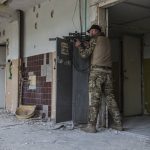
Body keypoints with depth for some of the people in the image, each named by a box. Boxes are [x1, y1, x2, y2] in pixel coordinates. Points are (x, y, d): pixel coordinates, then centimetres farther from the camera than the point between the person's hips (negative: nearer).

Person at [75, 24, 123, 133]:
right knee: (110, 97, 9)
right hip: (108, 71, 6)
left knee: (94, 98, -7)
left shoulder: (95, 39, 1)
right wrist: (86, 45, 25)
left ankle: (92, 126, -7)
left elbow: (85, 55, 1)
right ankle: (118, 124, 10)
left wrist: (79, 46, 16)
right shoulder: (106, 40, 20)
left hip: (97, 71, -6)